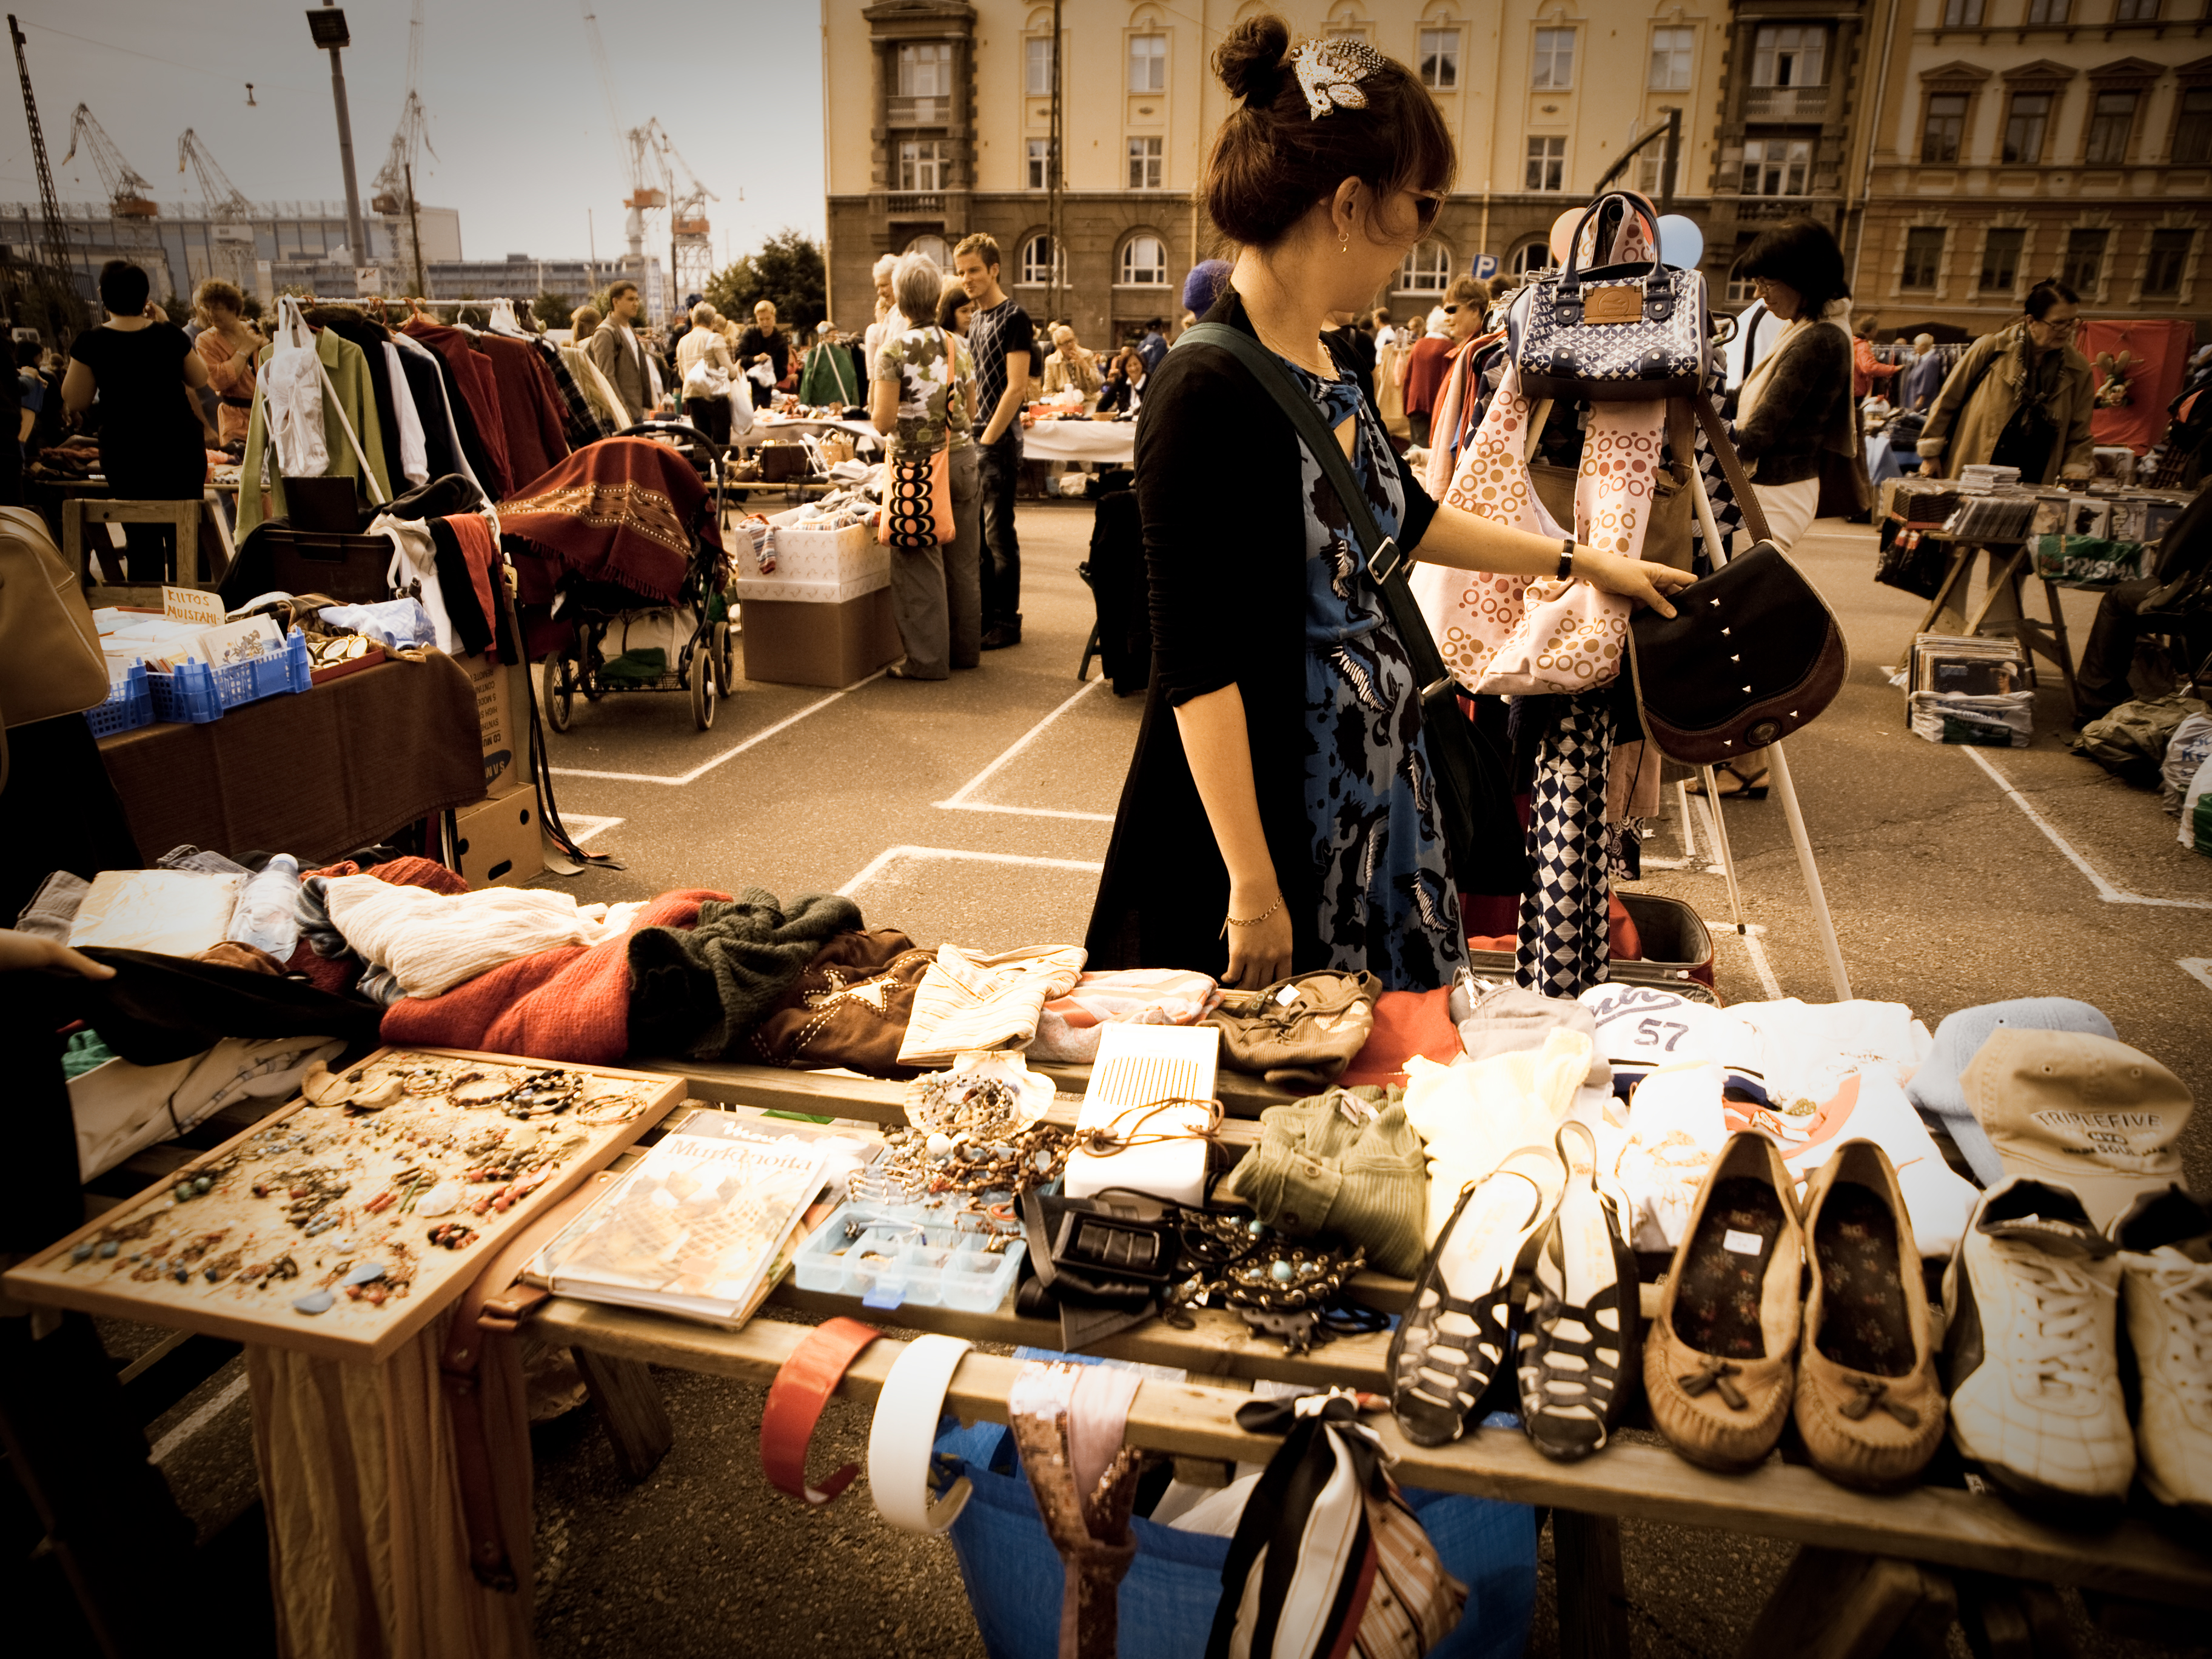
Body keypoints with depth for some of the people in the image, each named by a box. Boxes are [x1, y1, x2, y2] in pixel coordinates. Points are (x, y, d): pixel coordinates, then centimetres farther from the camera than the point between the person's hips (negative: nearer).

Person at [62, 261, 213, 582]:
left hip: (125, 451, -1)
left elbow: (75, 402, -1)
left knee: (143, 542, 4)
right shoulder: (169, 334, -4)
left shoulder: (91, 342, -9)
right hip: (181, 445, 1)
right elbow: (199, 379, 12)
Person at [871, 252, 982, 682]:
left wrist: (874, 392, 5)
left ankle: (927, 658, 6)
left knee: (920, 563, 2)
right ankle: (966, 648, 22)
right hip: (962, 459, 5)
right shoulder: (959, 345, 5)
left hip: (917, 464, -5)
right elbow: (971, 412, 11)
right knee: (963, 560, 12)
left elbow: (884, 422, -14)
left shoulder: (895, 349, -11)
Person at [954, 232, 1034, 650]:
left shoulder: (1013, 318, -9)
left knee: (998, 534, -4)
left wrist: (987, 440, -16)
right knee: (975, 532, 10)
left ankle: (1006, 622, 3)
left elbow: (1016, 387, -15)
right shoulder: (975, 320, 16)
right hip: (973, 438, 8)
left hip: (999, 442, -8)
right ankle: (984, 614, 18)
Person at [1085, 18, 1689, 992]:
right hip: (1266, 816, -9)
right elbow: (1197, 668, -23)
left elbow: (1404, 518, 24)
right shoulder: (1207, 392, -21)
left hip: (1379, 798, 9)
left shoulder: (1326, 367, 6)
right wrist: (1252, 889, -21)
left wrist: (1580, 562, 30)